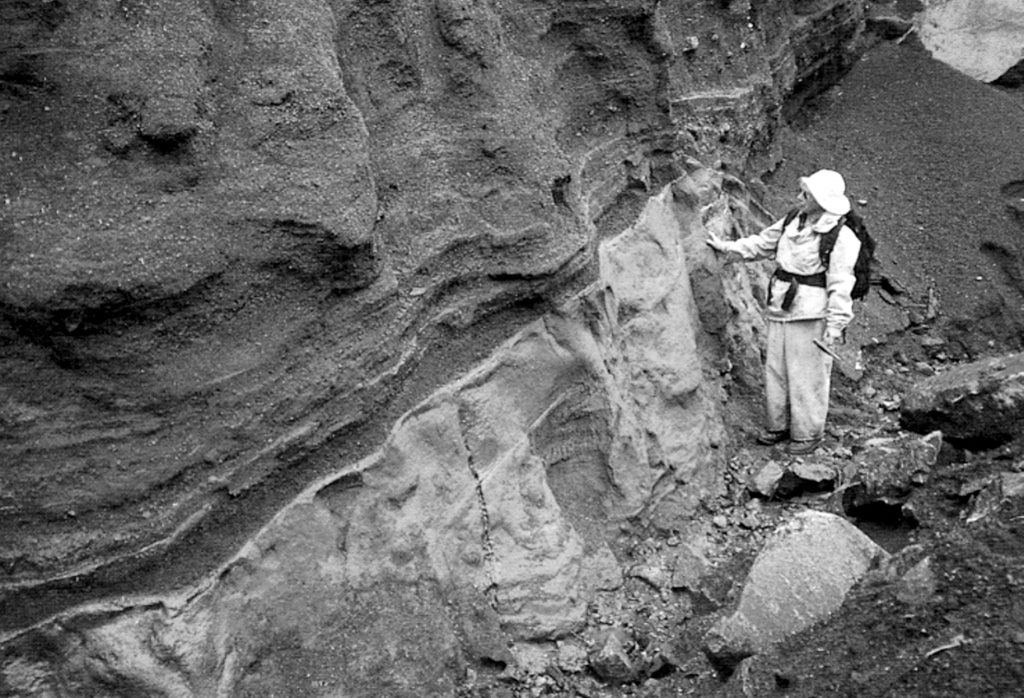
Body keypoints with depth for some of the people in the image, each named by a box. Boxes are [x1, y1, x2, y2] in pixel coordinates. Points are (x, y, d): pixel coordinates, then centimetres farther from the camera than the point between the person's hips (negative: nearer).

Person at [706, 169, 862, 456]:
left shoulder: (841, 237, -14)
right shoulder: (792, 222, 7)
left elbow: (841, 286, -15)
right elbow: (761, 244, 20)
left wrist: (835, 325, -17)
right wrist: (726, 247, 14)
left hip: (811, 314, -7)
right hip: (781, 307, 7)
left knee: (807, 375, 2)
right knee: (775, 368, 13)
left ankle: (808, 434, 18)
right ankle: (779, 425, 29)